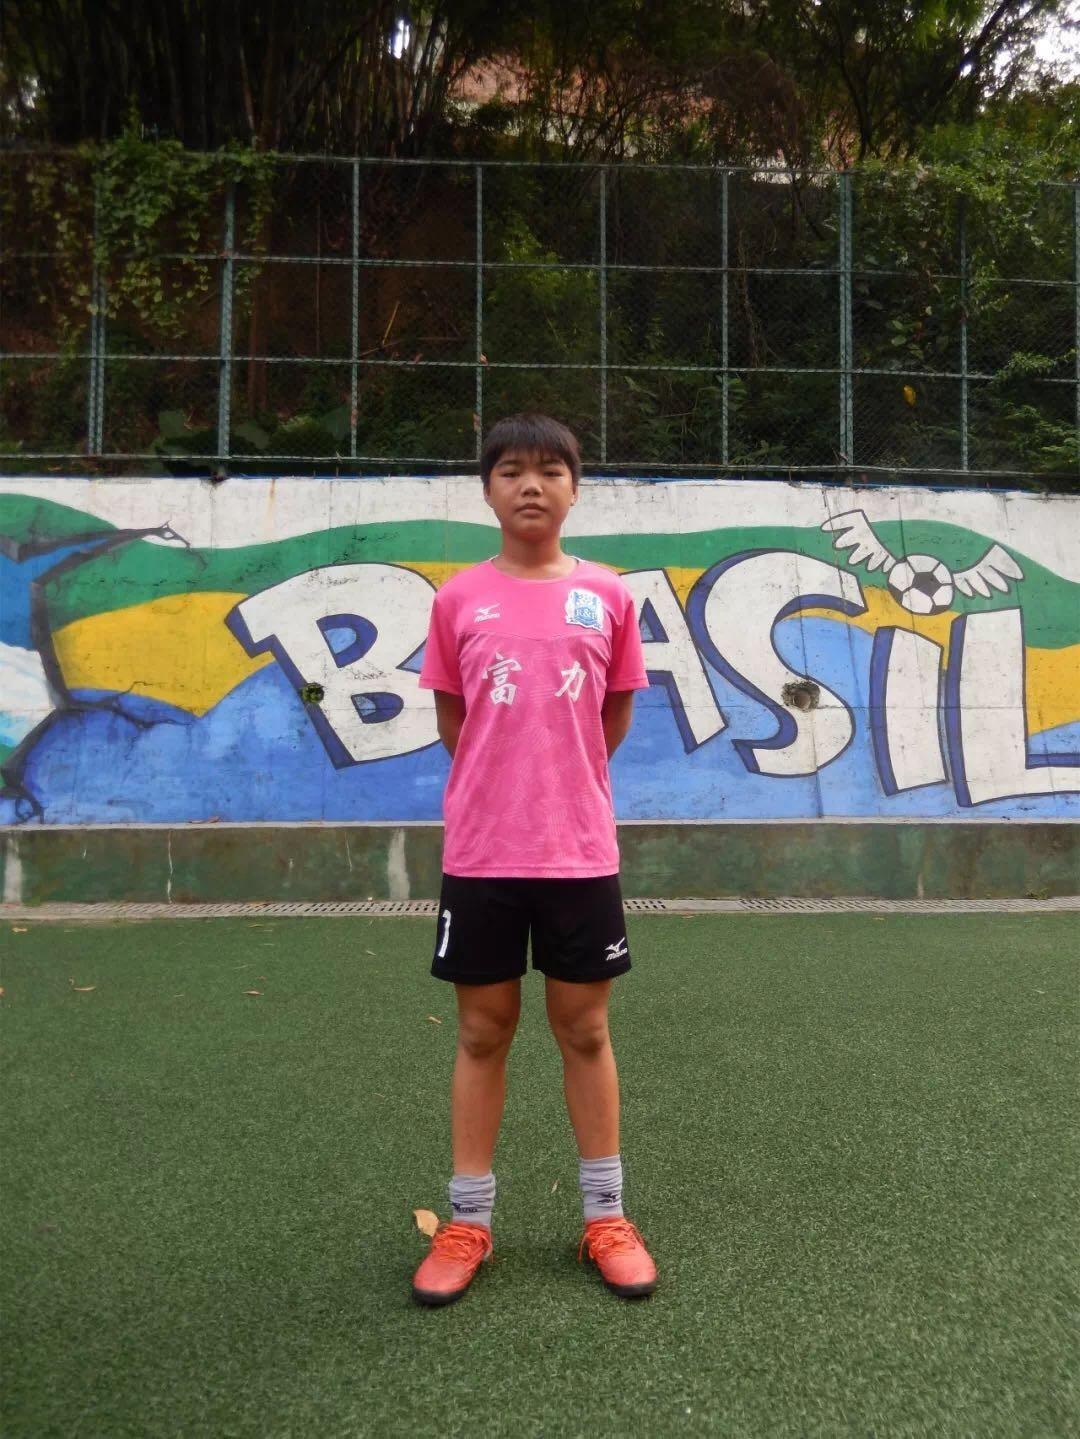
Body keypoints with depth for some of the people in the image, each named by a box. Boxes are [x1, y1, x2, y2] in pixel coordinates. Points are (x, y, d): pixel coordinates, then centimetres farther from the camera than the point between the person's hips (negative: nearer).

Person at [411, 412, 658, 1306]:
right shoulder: (459, 600, 2)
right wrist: (509, 786, 9)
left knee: (585, 1031, 11)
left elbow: (614, 719, 11)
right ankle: (468, 1224, 24)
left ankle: (607, 1220, 26)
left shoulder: (607, 596, 2)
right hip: (481, 853, 0)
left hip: (581, 851, 0)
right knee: (483, 1033, 10)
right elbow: (452, 724, 9)